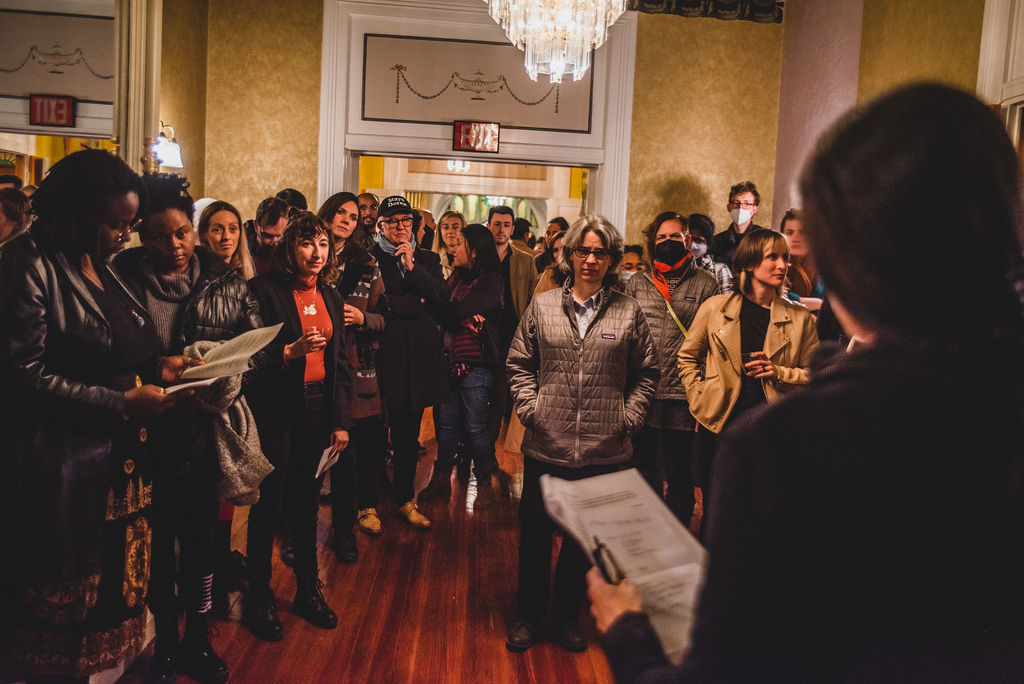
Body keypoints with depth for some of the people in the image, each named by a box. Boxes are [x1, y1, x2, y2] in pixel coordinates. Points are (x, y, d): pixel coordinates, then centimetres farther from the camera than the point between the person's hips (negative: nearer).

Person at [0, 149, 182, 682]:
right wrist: (121, 403, -19)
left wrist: (157, 367, 3)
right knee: (64, 605, 7)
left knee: (111, 589, 14)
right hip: (64, 472, -7)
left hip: (118, 464, 8)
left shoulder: (99, 266, 12)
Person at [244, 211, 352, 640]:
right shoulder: (265, 290, -7)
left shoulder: (331, 298, 11)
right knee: (268, 504, 2)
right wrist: (291, 351, -25)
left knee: (307, 503, 14)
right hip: (276, 408, -5)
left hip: (318, 408, 5)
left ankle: (308, 591, 28)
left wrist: (340, 420, 10)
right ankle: (259, 599, 19)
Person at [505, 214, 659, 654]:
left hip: (602, 451, 0)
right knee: (535, 532, 11)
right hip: (546, 444, 1)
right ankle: (528, 616, 31)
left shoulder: (629, 312, 2)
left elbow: (646, 373, 9)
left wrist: (629, 416, 0)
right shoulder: (542, 306, 4)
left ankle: (566, 617, 35)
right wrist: (529, 407, -1)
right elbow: (519, 363, 9)